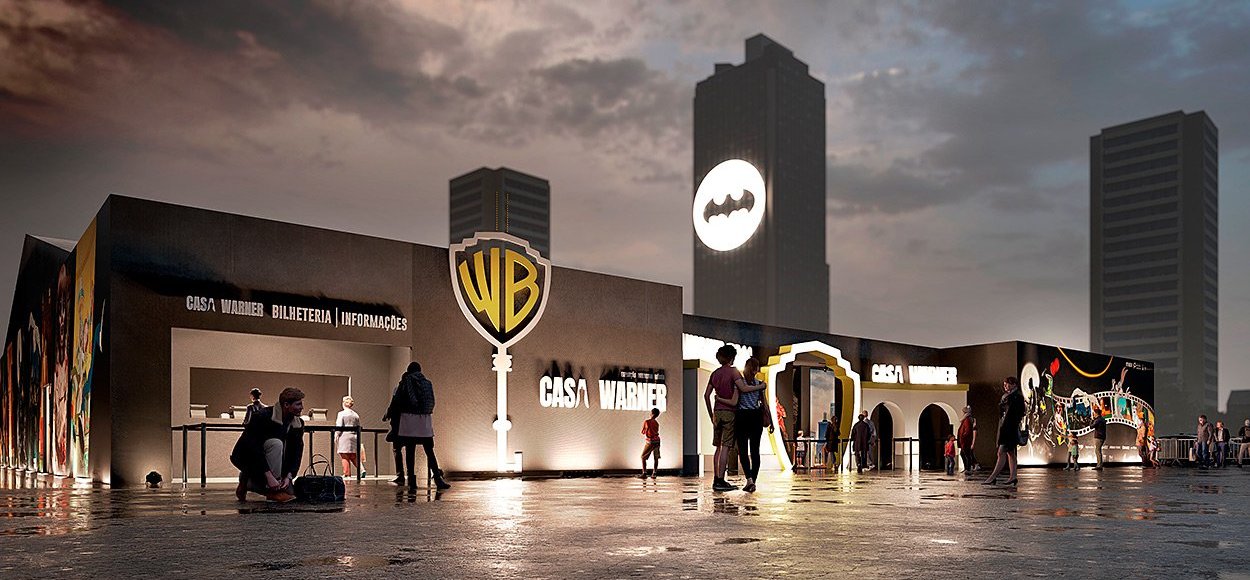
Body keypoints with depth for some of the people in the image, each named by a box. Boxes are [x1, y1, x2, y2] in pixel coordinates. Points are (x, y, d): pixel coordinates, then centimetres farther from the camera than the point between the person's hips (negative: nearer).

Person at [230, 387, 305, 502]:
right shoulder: (262, 416, -26)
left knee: (289, 493, -4)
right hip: (245, 457, -7)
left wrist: (289, 476, -20)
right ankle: (273, 492, -26)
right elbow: (254, 448, -32)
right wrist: (269, 476, -37)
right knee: (276, 444, -34)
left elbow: (296, 453, -5)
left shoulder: (298, 424, -6)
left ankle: (247, 482, 15)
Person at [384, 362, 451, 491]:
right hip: (425, 419, 2)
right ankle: (438, 478, -1)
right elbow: (432, 403, 11)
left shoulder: (405, 382, 0)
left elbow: (396, 401, -1)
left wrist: (388, 415, 12)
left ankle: (412, 482, -2)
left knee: (410, 451, 0)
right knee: (429, 451, 7)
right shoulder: (428, 383, 8)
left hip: (409, 419, -2)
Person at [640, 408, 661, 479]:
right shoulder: (656, 423, 2)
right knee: (656, 458, 13)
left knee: (643, 457, 7)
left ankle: (644, 474, -1)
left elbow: (643, 432, 0)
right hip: (657, 441, 5)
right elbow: (657, 432, 10)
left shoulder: (646, 422, -11)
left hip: (649, 442, -4)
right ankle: (654, 474, 11)